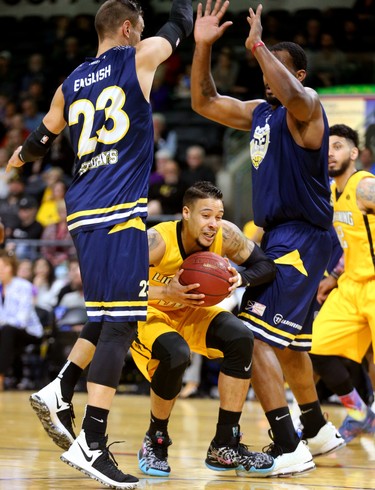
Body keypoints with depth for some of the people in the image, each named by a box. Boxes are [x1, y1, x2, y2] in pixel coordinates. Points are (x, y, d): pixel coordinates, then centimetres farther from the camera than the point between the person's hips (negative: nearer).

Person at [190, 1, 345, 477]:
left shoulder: (305, 105, -11)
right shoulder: (260, 112, 15)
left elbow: (292, 96, -36)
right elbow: (205, 103, 19)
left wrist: (258, 46, -29)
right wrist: (202, 48, 7)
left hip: (301, 238, -10)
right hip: (277, 236, 10)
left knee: (253, 336, -18)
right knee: (286, 341, 22)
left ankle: (288, 447, -20)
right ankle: (318, 431, 39)